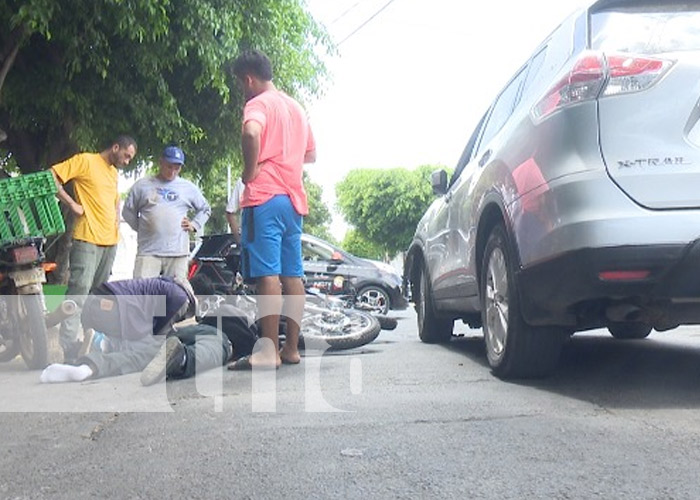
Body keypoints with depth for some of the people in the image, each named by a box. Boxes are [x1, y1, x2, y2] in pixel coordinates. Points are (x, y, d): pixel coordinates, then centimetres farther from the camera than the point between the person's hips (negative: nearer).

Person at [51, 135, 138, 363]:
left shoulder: (114, 173, 21)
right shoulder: (85, 161, -3)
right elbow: (52, 177, -10)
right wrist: (72, 203, -14)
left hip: (110, 241, 8)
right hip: (87, 239, -8)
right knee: (79, 289, -15)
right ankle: (69, 345, -16)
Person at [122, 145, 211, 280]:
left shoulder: (189, 188, 13)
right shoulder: (142, 185, 10)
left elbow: (205, 209, 23)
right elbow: (128, 211, 17)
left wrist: (194, 225, 9)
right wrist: (139, 227, 6)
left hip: (178, 253, 1)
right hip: (148, 251, -1)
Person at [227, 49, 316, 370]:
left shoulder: (258, 103, -4)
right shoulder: (295, 107, 22)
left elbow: (251, 132, -27)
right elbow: (310, 155, 30)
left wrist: (251, 169, -14)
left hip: (265, 198, -9)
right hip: (294, 199, 9)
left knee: (267, 274, -12)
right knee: (292, 274, 8)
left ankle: (269, 352, -14)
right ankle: (291, 348, 12)